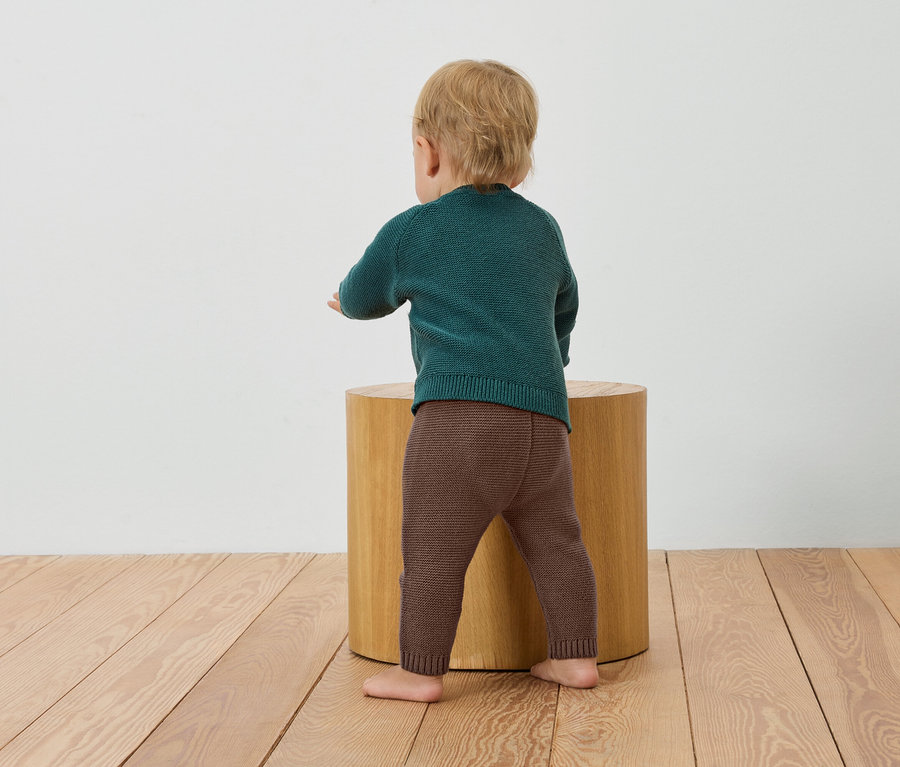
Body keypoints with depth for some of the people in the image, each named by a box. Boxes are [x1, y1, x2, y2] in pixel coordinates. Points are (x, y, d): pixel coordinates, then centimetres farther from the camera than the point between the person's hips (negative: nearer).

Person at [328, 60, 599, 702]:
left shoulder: (412, 232, 6)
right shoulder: (543, 229, 21)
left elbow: (361, 297, 22)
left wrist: (353, 299, 47)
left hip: (456, 416, -5)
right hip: (546, 420, 6)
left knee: (433, 554, 0)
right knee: (556, 546, 16)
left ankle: (421, 671, 4)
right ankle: (575, 657, 21)